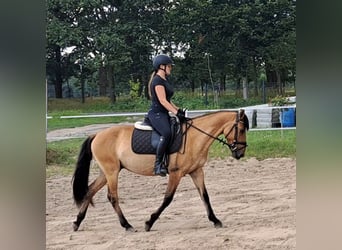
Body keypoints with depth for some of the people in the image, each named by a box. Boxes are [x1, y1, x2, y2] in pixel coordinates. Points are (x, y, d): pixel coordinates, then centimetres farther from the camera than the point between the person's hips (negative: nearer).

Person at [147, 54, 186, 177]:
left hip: (163, 114, 11)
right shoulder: (157, 80, -11)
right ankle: (158, 164, -32)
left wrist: (178, 110, 12)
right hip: (156, 113, -11)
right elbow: (162, 101, -19)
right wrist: (176, 113, -22)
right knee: (166, 133, -33)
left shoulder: (164, 81, 19)